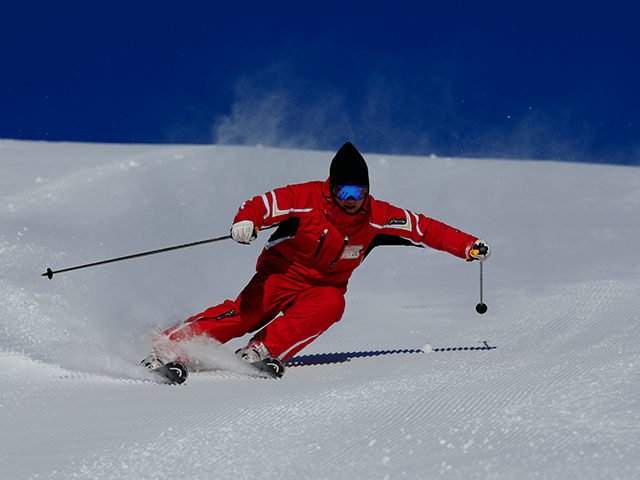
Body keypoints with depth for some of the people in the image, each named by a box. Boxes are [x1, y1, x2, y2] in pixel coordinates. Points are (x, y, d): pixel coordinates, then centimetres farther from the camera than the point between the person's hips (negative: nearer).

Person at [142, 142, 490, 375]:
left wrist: (468, 247, -6)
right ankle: (168, 347, -27)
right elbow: (263, 204, -21)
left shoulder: (377, 218, -9)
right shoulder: (307, 199, -19)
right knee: (248, 312, -27)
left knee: (330, 305, -32)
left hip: (326, 285, 3)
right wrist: (246, 221, -43)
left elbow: (424, 229, -2)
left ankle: (263, 351, -30)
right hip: (281, 274, -3)